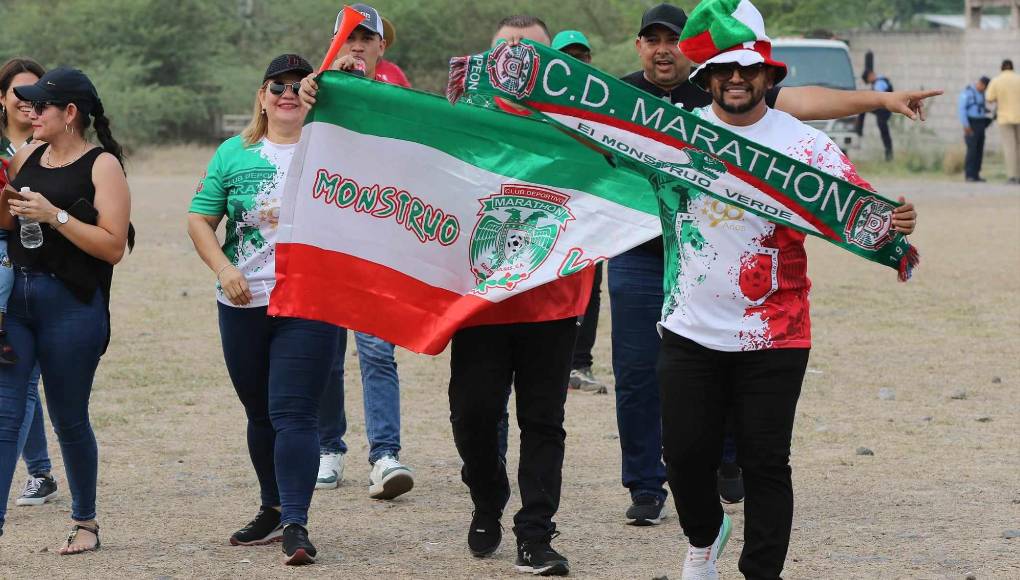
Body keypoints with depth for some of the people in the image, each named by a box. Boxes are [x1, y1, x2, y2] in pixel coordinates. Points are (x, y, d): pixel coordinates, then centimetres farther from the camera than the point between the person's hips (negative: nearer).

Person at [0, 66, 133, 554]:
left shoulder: (102, 165, -6)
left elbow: (114, 247, -12)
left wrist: (54, 215, -18)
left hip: (72, 305, -5)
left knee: (68, 419, 6)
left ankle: (85, 522, 24)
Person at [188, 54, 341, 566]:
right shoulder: (235, 154, 8)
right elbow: (200, 219, 7)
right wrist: (223, 268, -7)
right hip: (244, 304, 3)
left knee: (293, 414, -12)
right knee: (260, 414, 15)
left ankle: (296, 525, -15)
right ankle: (273, 509, 30)